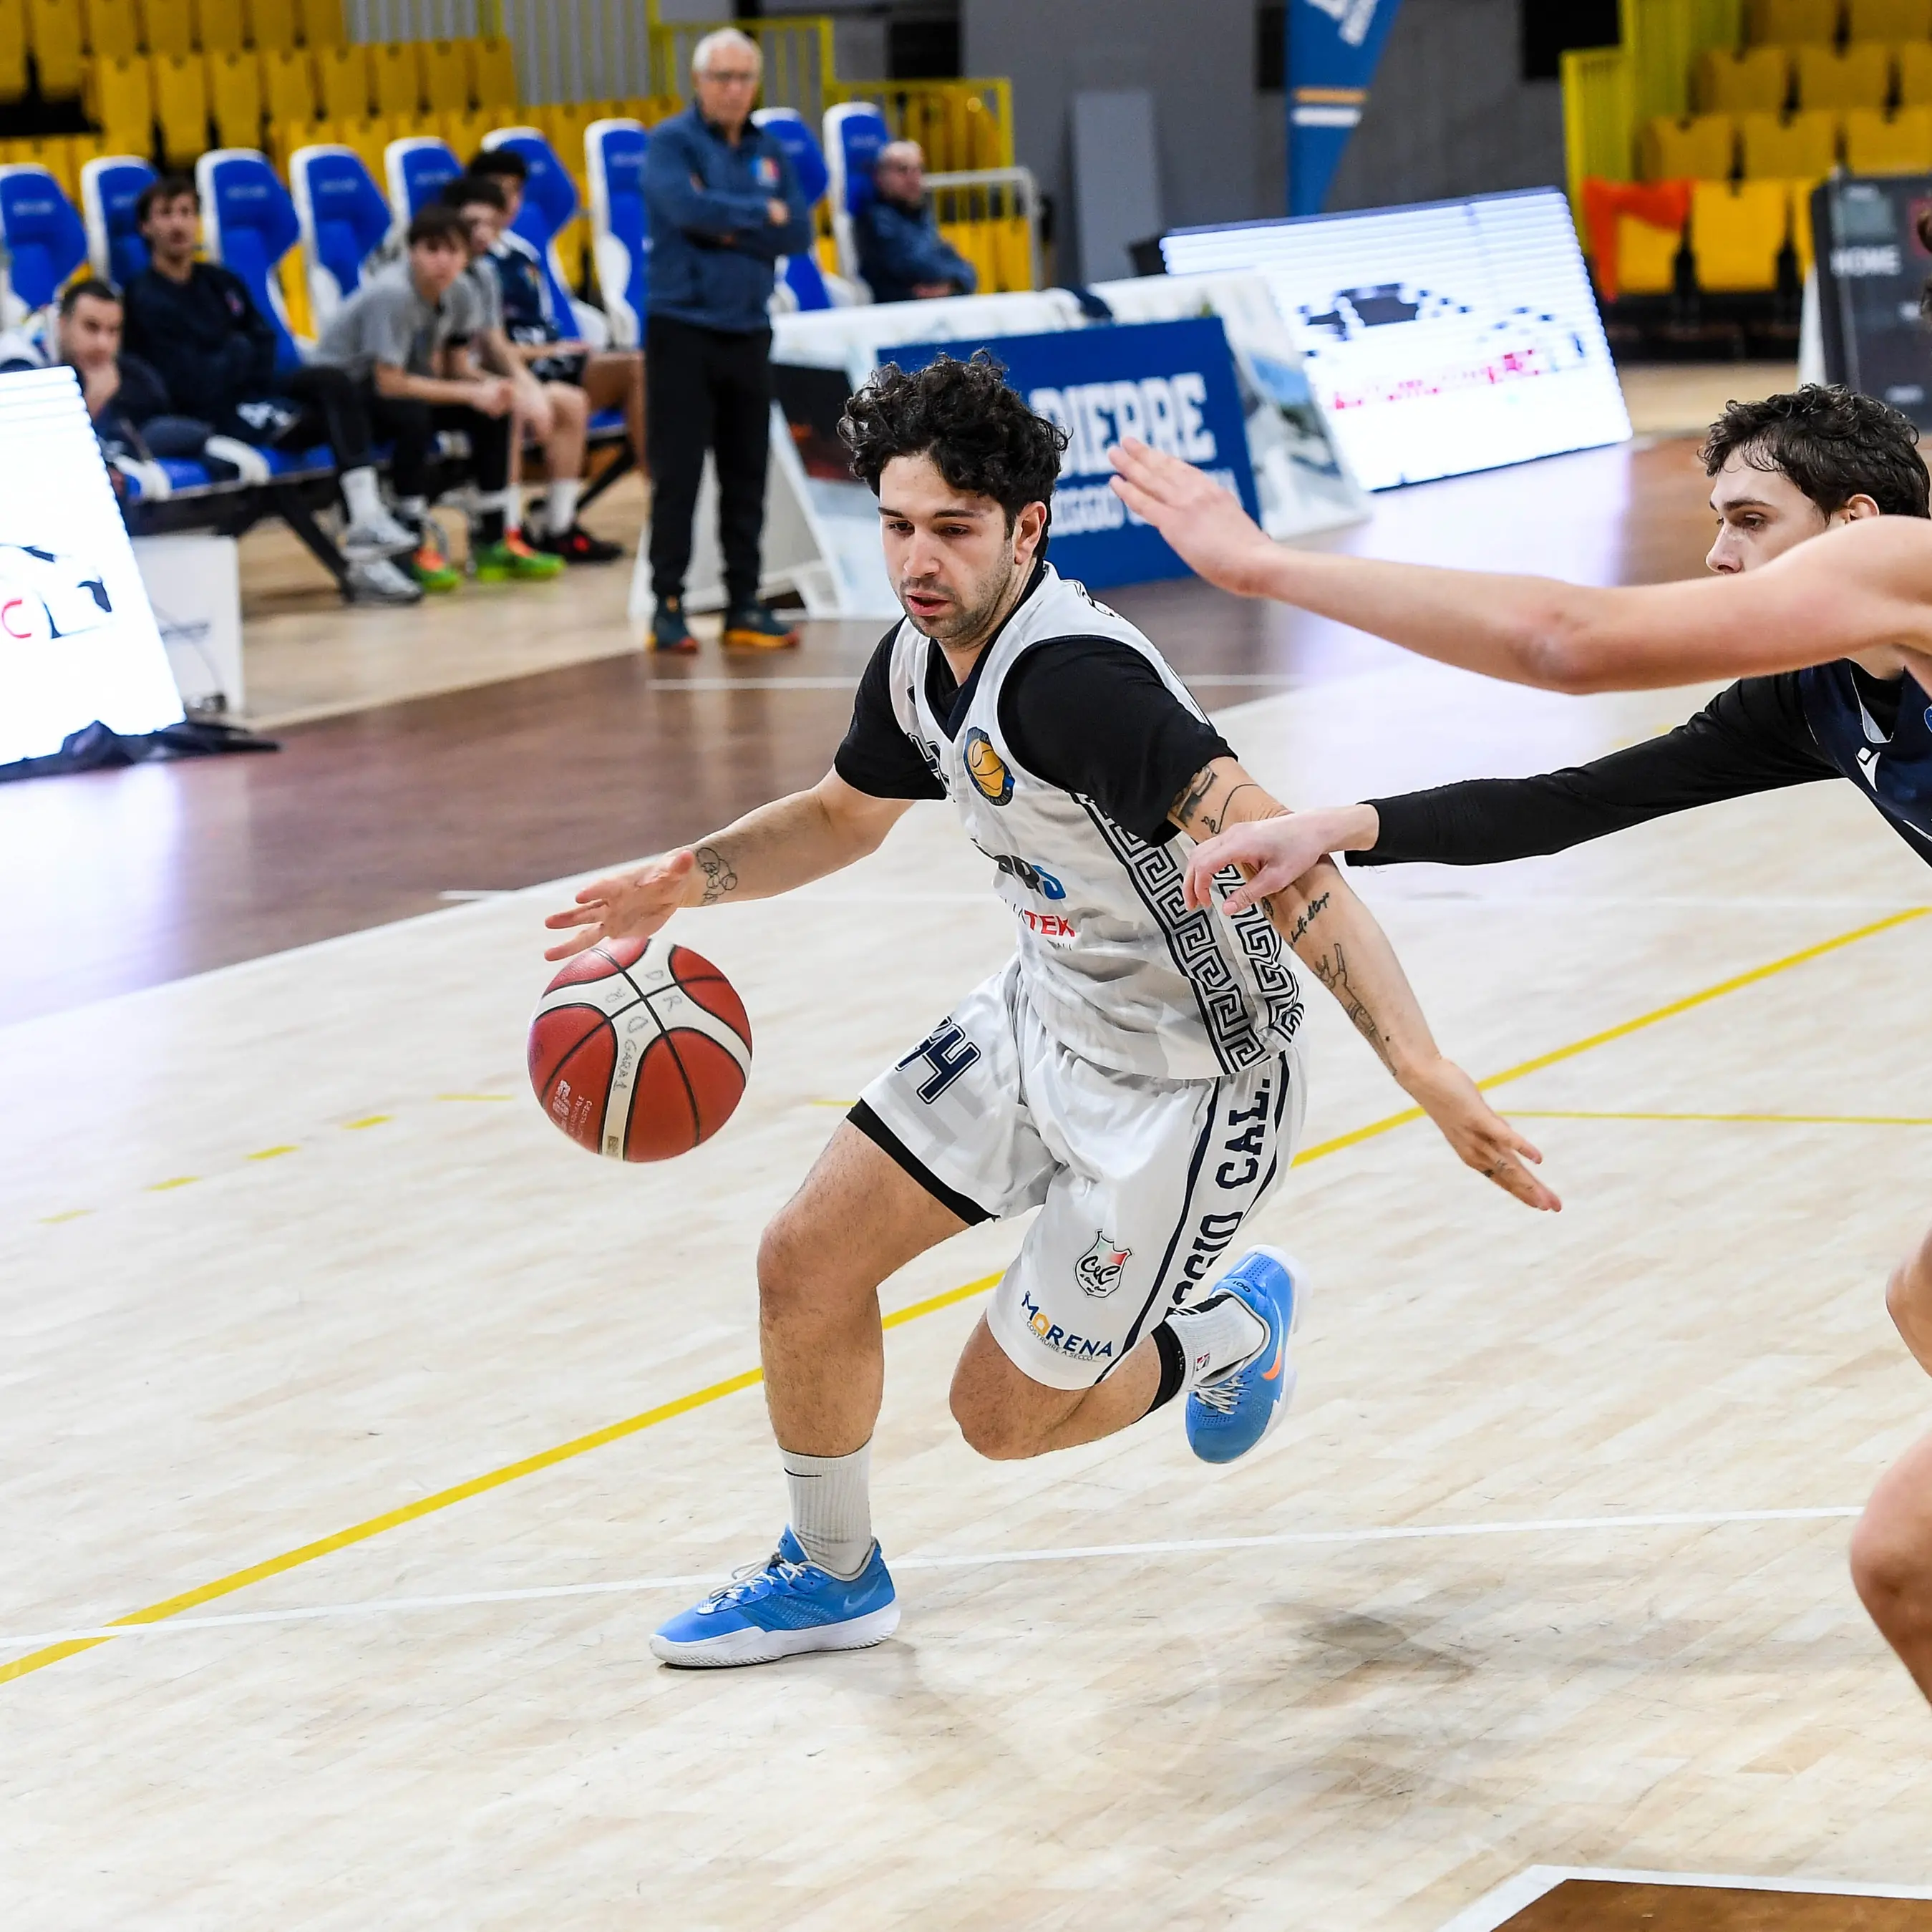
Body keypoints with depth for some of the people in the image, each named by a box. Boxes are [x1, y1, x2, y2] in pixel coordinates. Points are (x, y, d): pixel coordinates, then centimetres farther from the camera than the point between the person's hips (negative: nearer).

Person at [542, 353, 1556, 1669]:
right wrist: (693, 879, 0)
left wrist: (1420, 1066, -50)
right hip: (1044, 1018, 8)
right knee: (807, 1264, 4)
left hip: (1188, 1081, -8)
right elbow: (844, 816, 18)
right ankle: (831, 1576, 29)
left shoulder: (1070, 679, -33)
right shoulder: (922, 663, -4)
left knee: (1004, 1413, 2)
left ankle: (1237, 1332, 32)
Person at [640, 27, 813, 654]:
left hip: (748, 333, 5)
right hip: (683, 329, -5)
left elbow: (798, 233, 1)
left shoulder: (769, 151, 11)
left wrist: (729, 225, -12)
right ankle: (667, 604, 2)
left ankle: (745, 603, 13)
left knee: (746, 476, 7)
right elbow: (689, 209, -21)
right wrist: (761, 215, -8)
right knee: (677, 476, -3)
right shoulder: (672, 143, -3)